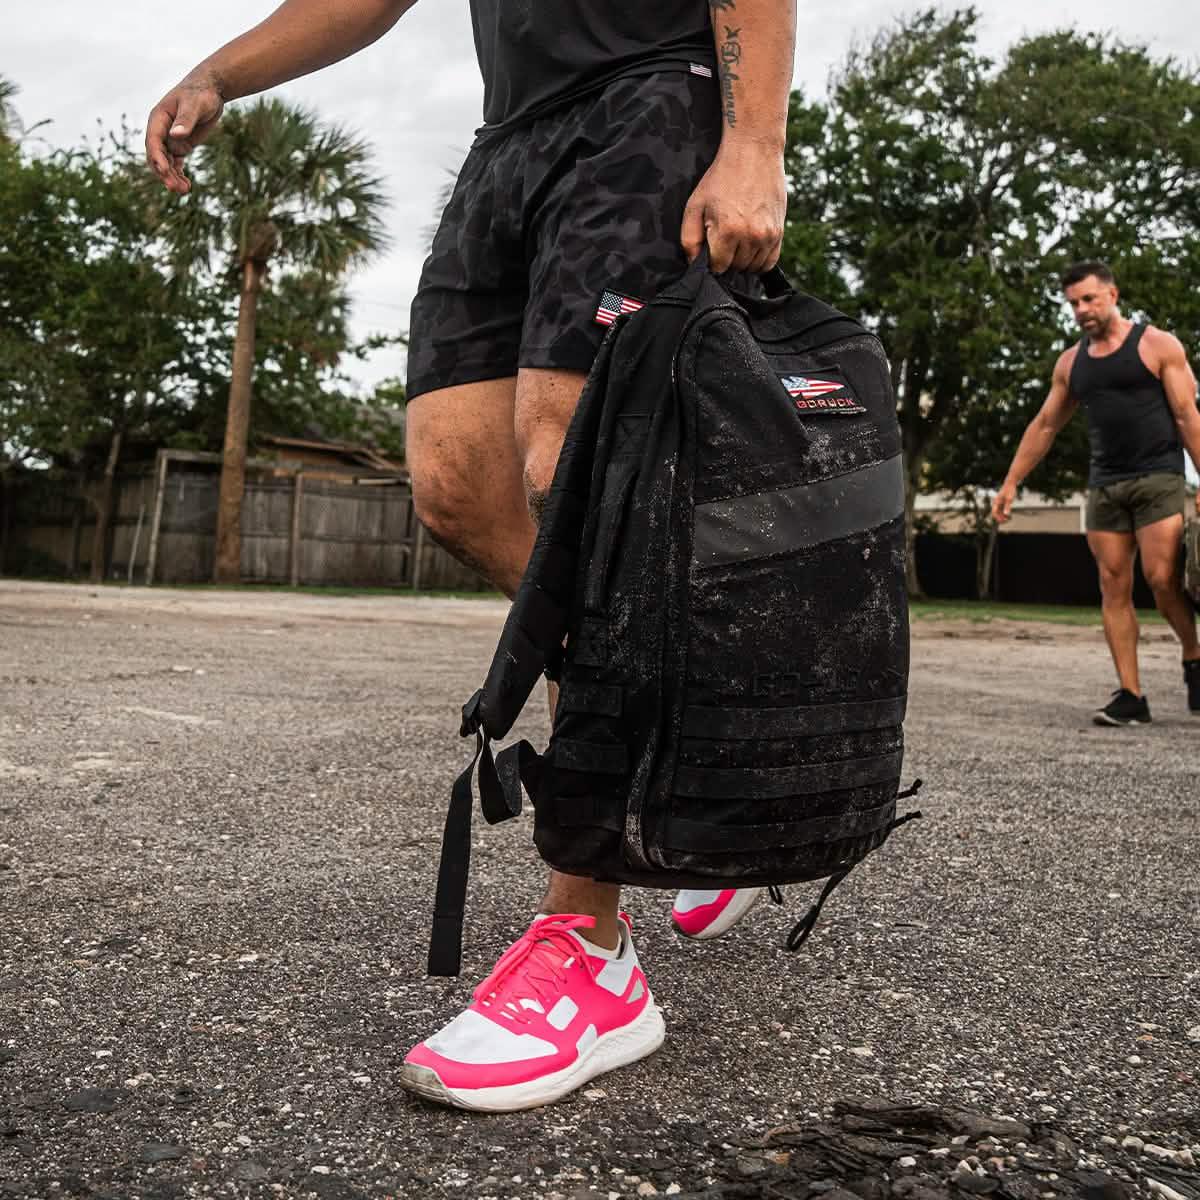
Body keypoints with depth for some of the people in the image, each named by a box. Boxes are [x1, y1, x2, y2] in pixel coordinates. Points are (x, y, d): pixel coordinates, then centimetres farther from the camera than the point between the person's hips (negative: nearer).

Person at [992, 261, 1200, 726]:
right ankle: (1131, 696, 1)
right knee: (1113, 589, -1)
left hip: (1159, 478, -4)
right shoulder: (1071, 362, 13)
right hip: (1104, 486, 5)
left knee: (1162, 579, -13)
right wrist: (1010, 483, 13)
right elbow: (1044, 426, 18)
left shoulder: (1158, 345, -1)